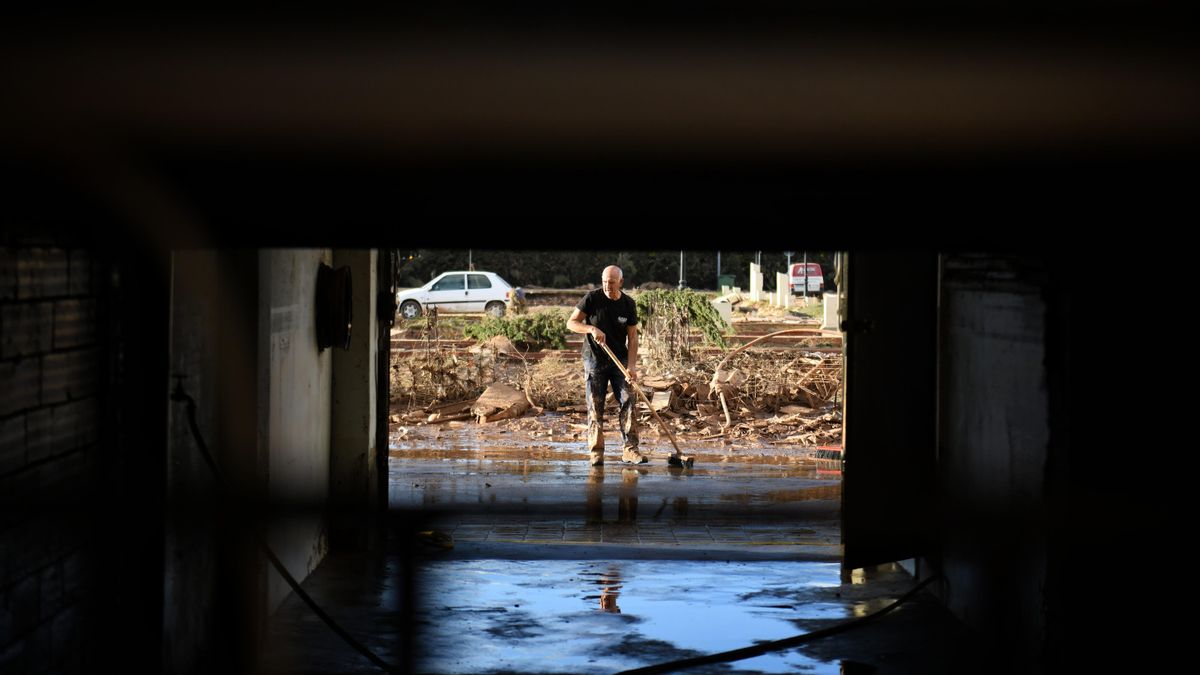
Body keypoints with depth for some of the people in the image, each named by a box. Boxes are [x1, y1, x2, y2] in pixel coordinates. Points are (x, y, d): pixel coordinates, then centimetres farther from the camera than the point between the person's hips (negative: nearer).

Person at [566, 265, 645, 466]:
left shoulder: (628, 304, 0)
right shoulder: (592, 298, -7)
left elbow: (632, 337, 1)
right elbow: (571, 323, -7)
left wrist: (632, 365, -10)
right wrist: (591, 329, -25)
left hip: (620, 360, 2)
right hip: (595, 360, -2)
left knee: (628, 401, -7)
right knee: (595, 407, -2)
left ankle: (629, 449, -5)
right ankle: (596, 452, 2)